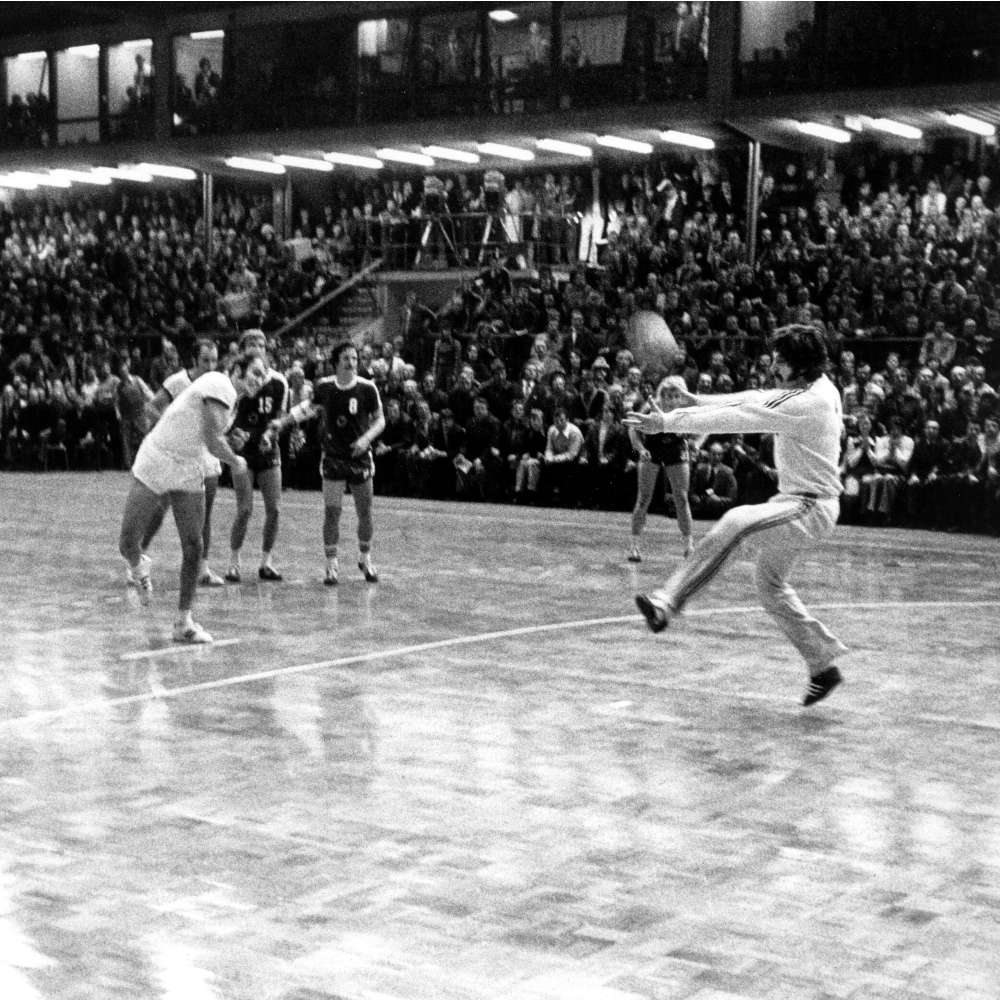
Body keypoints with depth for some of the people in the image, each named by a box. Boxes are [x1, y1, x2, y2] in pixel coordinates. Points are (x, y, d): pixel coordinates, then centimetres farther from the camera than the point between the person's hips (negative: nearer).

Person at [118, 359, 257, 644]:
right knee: (127, 544, -4)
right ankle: (139, 567, 32)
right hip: (155, 468, -8)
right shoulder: (220, 385, -20)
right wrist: (235, 462, -12)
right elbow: (212, 440, -27)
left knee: (193, 549, -1)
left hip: (189, 476, 8)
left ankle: (184, 623, 7)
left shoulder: (230, 396, 9)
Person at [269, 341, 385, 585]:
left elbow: (380, 420, -1)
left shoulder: (367, 388, -10)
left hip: (360, 458, 0)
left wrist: (366, 438, -19)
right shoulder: (324, 386, -4)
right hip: (333, 458, 1)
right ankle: (332, 564, 4)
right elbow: (311, 407, 16)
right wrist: (283, 422, 12)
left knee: (365, 513, 6)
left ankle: (365, 558, 27)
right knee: (331, 512, -6)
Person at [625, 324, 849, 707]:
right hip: (794, 502, 11)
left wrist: (669, 422, -23)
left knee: (736, 521, -31)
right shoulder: (815, 387, 6)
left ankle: (666, 605, -37)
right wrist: (700, 401, 3)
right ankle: (824, 666, 26)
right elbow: (754, 399, 13)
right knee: (770, 587, 17)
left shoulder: (810, 403, -23)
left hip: (811, 507, -11)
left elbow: (741, 418, -25)